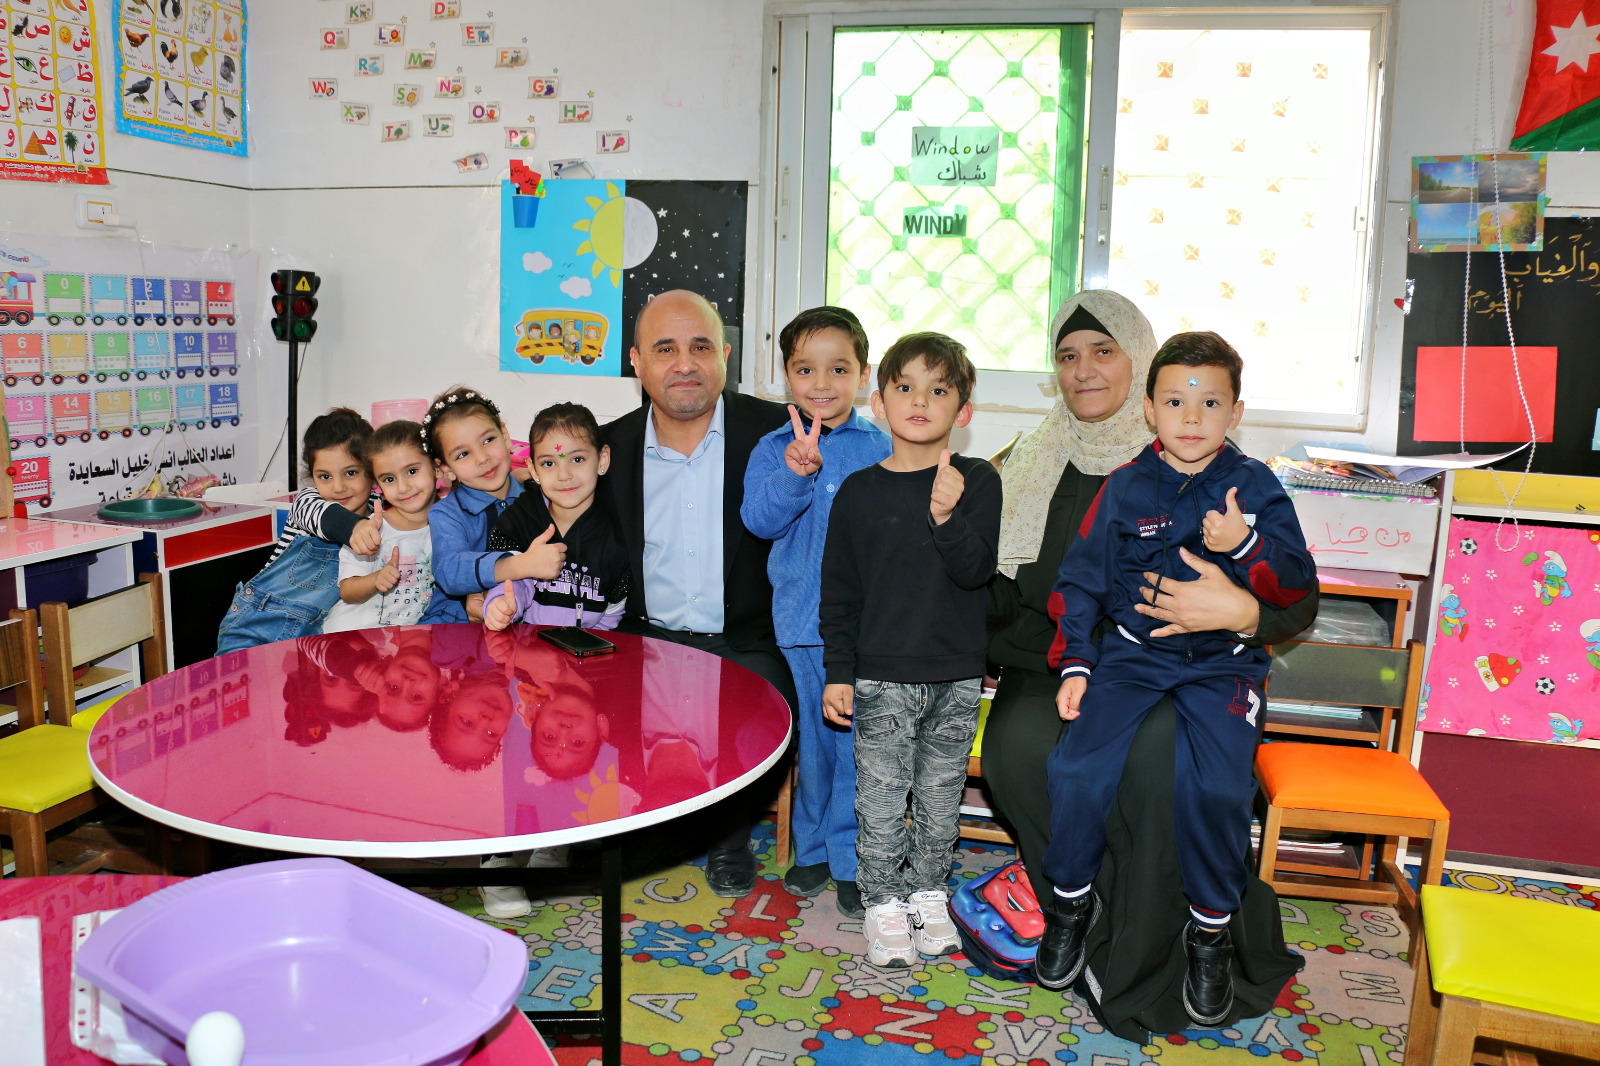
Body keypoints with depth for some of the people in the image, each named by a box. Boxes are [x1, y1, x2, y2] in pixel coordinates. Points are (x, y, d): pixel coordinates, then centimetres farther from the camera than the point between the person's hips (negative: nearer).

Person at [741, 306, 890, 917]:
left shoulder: (881, 450, 1)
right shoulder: (773, 449, 4)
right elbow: (759, 519, -11)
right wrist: (796, 473, -27)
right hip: (800, 620, 1)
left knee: (859, 740, 4)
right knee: (810, 739, 13)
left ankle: (850, 859, 20)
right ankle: (811, 848, 31)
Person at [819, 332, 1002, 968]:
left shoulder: (977, 482, -3)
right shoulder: (860, 490, -2)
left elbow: (977, 571, -13)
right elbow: (839, 589, 2)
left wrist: (948, 518, -31)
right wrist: (838, 672, 0)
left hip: (956, 676, 1)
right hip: (882, 676, 0)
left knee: (940, 795, 14)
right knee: (881, 797, 5)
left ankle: (927, 893, 32)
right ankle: (883, 903, 22)